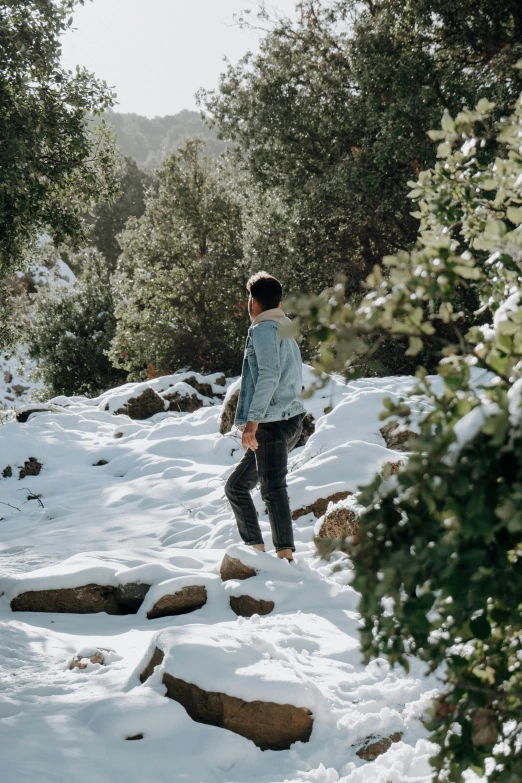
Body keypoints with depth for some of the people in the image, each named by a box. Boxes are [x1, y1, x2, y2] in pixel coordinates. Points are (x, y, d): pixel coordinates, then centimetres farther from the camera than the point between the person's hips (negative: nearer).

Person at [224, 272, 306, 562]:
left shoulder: (264, 329, -8)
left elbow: (269, 374, -20)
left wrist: (253, 418, -22)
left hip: (273, 421, -9)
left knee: (273, 489, -13)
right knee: (237, 486, 14)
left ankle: (286, 555, -17)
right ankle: (256, 549, 13)